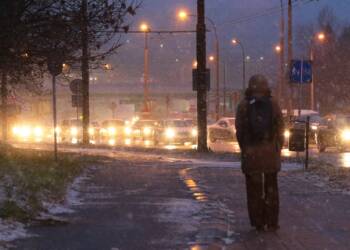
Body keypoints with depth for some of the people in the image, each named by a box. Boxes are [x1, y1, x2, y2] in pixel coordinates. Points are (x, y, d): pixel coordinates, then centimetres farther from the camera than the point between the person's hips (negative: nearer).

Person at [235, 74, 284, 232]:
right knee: (271, 188, 9)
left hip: (251, 153, -1)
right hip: (271, 152, 1)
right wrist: (278, 149, 10)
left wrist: (244, 149, 10)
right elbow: (280, 129, -1)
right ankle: (272, 223, 7)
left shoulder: (243, 106, -3)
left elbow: (239, 131, -2)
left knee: (254, 189, 6)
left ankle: (258, 223, 4)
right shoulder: (273, 104, -2)